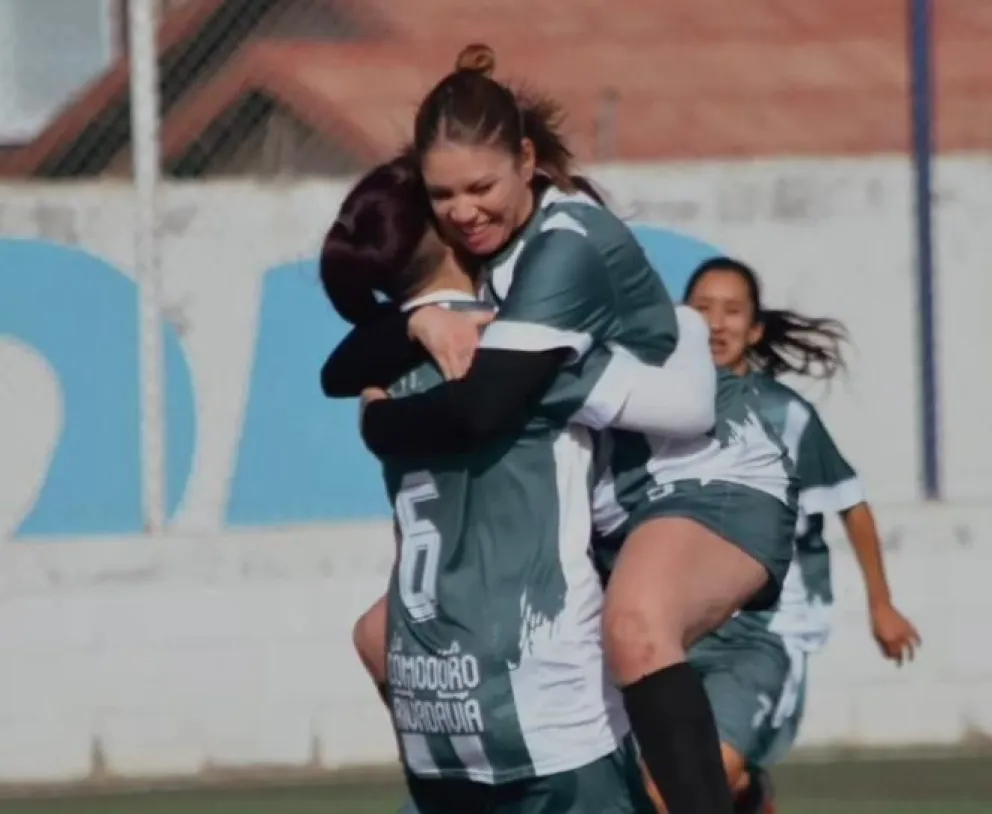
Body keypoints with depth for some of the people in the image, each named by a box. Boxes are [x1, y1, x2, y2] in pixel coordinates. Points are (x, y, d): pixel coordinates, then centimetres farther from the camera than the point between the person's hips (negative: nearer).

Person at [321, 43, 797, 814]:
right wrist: (417, 319, -24)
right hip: (603, 508, 9)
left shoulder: (568, 243, -23)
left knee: (635, 623, -42)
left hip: (713, 486, -9)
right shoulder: (472, 251, 1)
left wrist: (379, 424, -15)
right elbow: (343, 371, -3)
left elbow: (485, 408, -35)